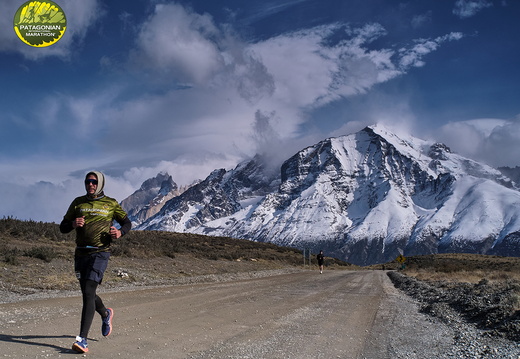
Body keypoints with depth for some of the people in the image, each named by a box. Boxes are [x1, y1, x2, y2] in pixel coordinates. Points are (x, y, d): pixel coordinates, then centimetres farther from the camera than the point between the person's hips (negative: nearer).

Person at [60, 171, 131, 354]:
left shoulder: (110, 203, 3)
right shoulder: (78, 202, 10)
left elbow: (127, 222, 14)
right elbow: (62, 228, 12)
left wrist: (120, 232, -9)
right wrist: (73, 224, -11)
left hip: (100, 253, -4)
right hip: (80, 254, 4)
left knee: (88, 292, -16)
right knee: (87, 294, 15)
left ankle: (82, 339, -17)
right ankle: (105, 314, 46)